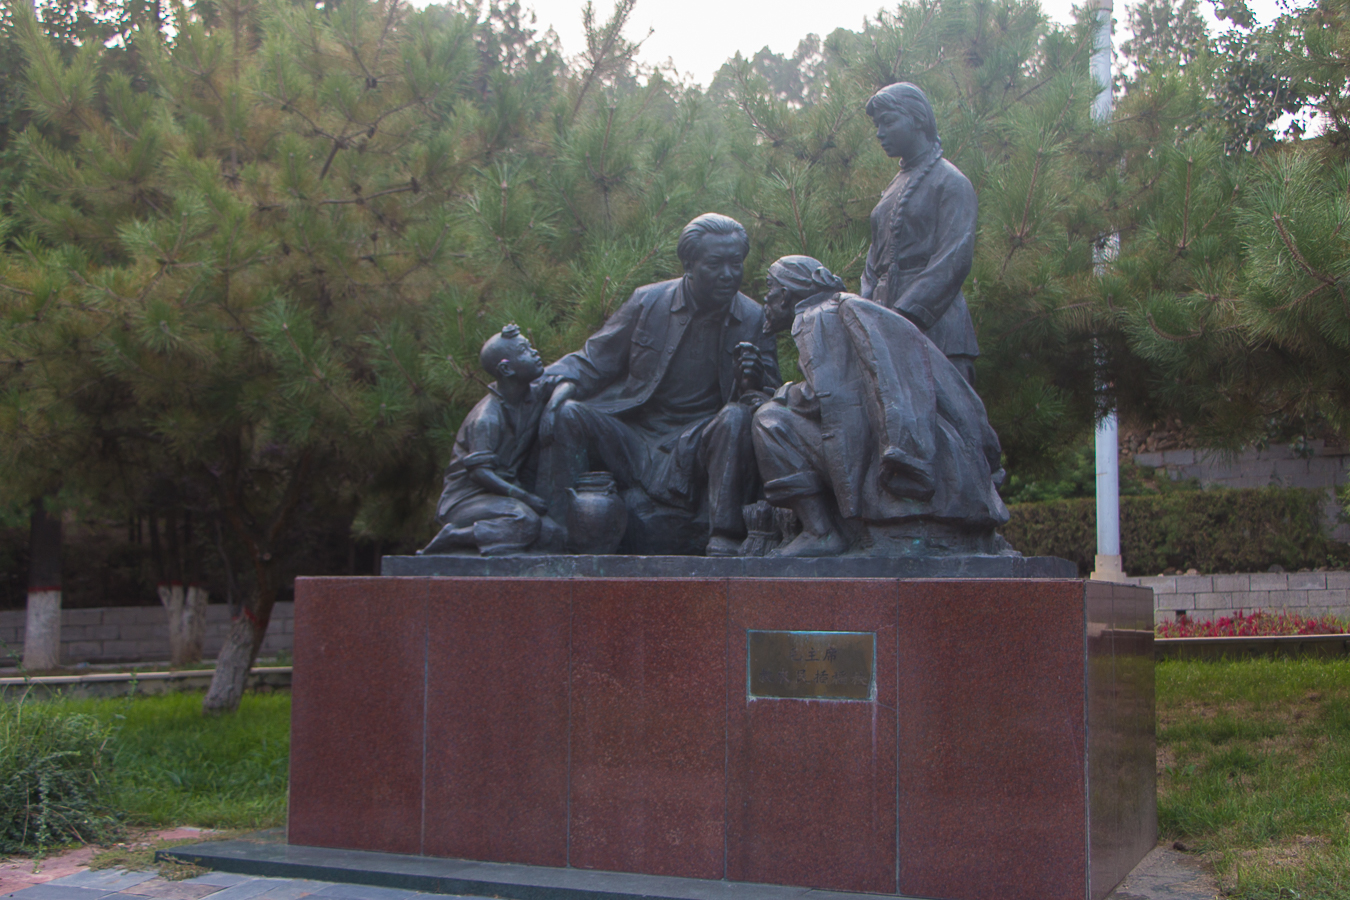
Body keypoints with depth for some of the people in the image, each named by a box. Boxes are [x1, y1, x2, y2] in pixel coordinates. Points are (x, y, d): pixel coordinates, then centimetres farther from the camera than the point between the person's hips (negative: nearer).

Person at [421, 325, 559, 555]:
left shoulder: (536, 395, 4)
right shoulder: (487, 417, -18)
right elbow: (479, 472, -23)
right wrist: (522, 496, -28)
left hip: (502, 491, 8)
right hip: (466, 498, -8)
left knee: (550, 530, -16)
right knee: (524, 521, -33)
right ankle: (451, 539, -18)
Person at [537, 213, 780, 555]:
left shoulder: (754, 319, 2)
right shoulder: (648, 302, 2)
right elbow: (594, 361, 7)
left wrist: (754, 382, -24)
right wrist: (563, 388, -15)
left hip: (698, 444, -1)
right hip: (634, 436, 1)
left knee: (737, 417, -32)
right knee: (566, 415, -21)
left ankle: (723, 542, -34)